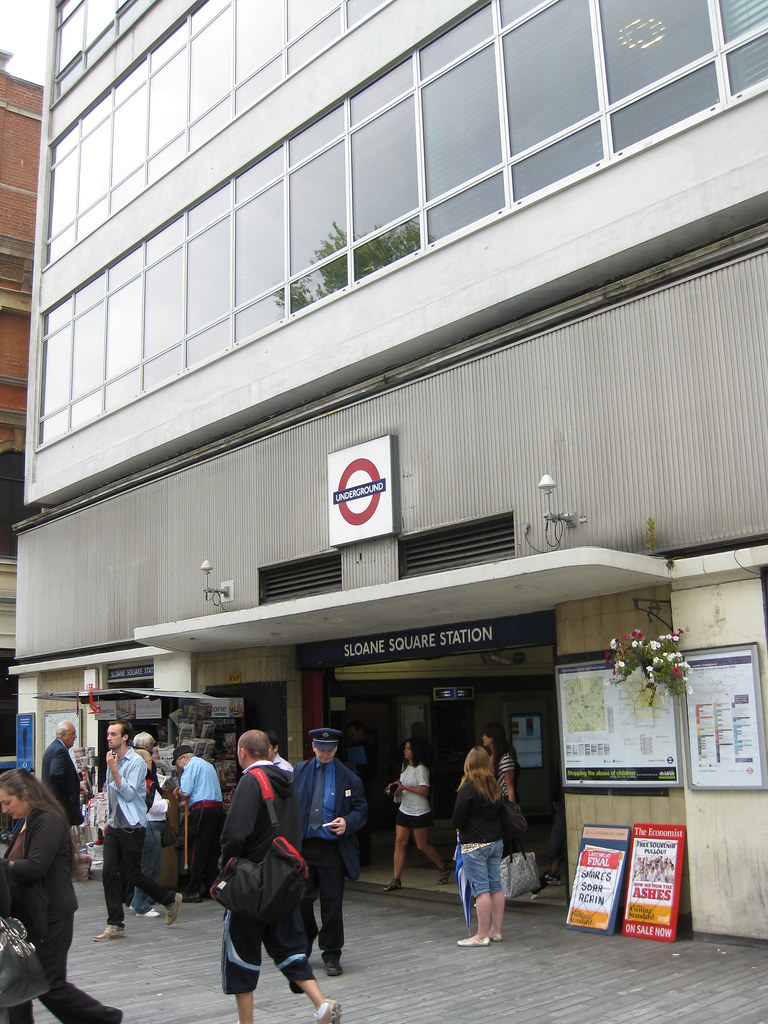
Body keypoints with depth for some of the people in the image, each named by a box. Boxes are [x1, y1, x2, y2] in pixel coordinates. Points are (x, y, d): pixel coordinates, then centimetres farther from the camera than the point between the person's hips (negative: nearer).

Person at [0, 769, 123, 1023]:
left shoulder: (48, 822, -17)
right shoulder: (27, 824, 13)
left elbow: (34, 867, -27)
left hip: (50, 917, -9)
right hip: (25, 915, 9)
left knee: (51, 987, 0)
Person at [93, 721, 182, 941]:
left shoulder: (136, 762, -13)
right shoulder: (112, 760, 11)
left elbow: (129, 794, -20)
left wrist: (113, 770, -23)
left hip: (132, 828, -7)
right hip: (114, 827, 7)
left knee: (132, 875, -1)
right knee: (109, 874, 1)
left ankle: (171, 899, 19)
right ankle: (115, 925, 9)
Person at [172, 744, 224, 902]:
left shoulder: (192, 765, -3)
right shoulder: (208, 764, 25)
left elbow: (185, 792, -12)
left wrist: (177, 793, 9)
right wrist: (187, 801, 26)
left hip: (202, 810, -9)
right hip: (218, 807, 9)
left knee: (195, 850, -3)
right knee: (212, 849, 11)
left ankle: (193, 891, -1)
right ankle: (211, 887, 15)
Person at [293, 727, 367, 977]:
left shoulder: (348, 778, 1)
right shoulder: (299, 771, 6)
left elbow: (361, 810, 4)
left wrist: (348, 822, -16)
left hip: (333, 848, -1)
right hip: (303, 846, 2)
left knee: (332, 904, 3)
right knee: (301, 900, 5)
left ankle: (331, 955, 17)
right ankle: (304, 943, 34)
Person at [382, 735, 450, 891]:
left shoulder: (421, 769, -14)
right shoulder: (406, 767, 12)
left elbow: (424, 790, -23)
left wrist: (404, 787, -20)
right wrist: (395, 785, 6)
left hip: (419, 812, -8)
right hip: (404, 810, 8)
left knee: (422, 846, 1)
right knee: (399, 843, 0)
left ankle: (444, 868, 23)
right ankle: (396, 880, 2)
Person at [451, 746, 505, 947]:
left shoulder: (467, 788, -15)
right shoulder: (495, 786, 6)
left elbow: (457, 820, -14)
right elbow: (502, 811, 14)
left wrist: (457, 825, 7)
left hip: (474, 845, -7)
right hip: (496, 841, 7)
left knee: (481, 889, -4)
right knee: (496, 886, 11)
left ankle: (482, 935, 1)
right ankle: (495, 930, 19)